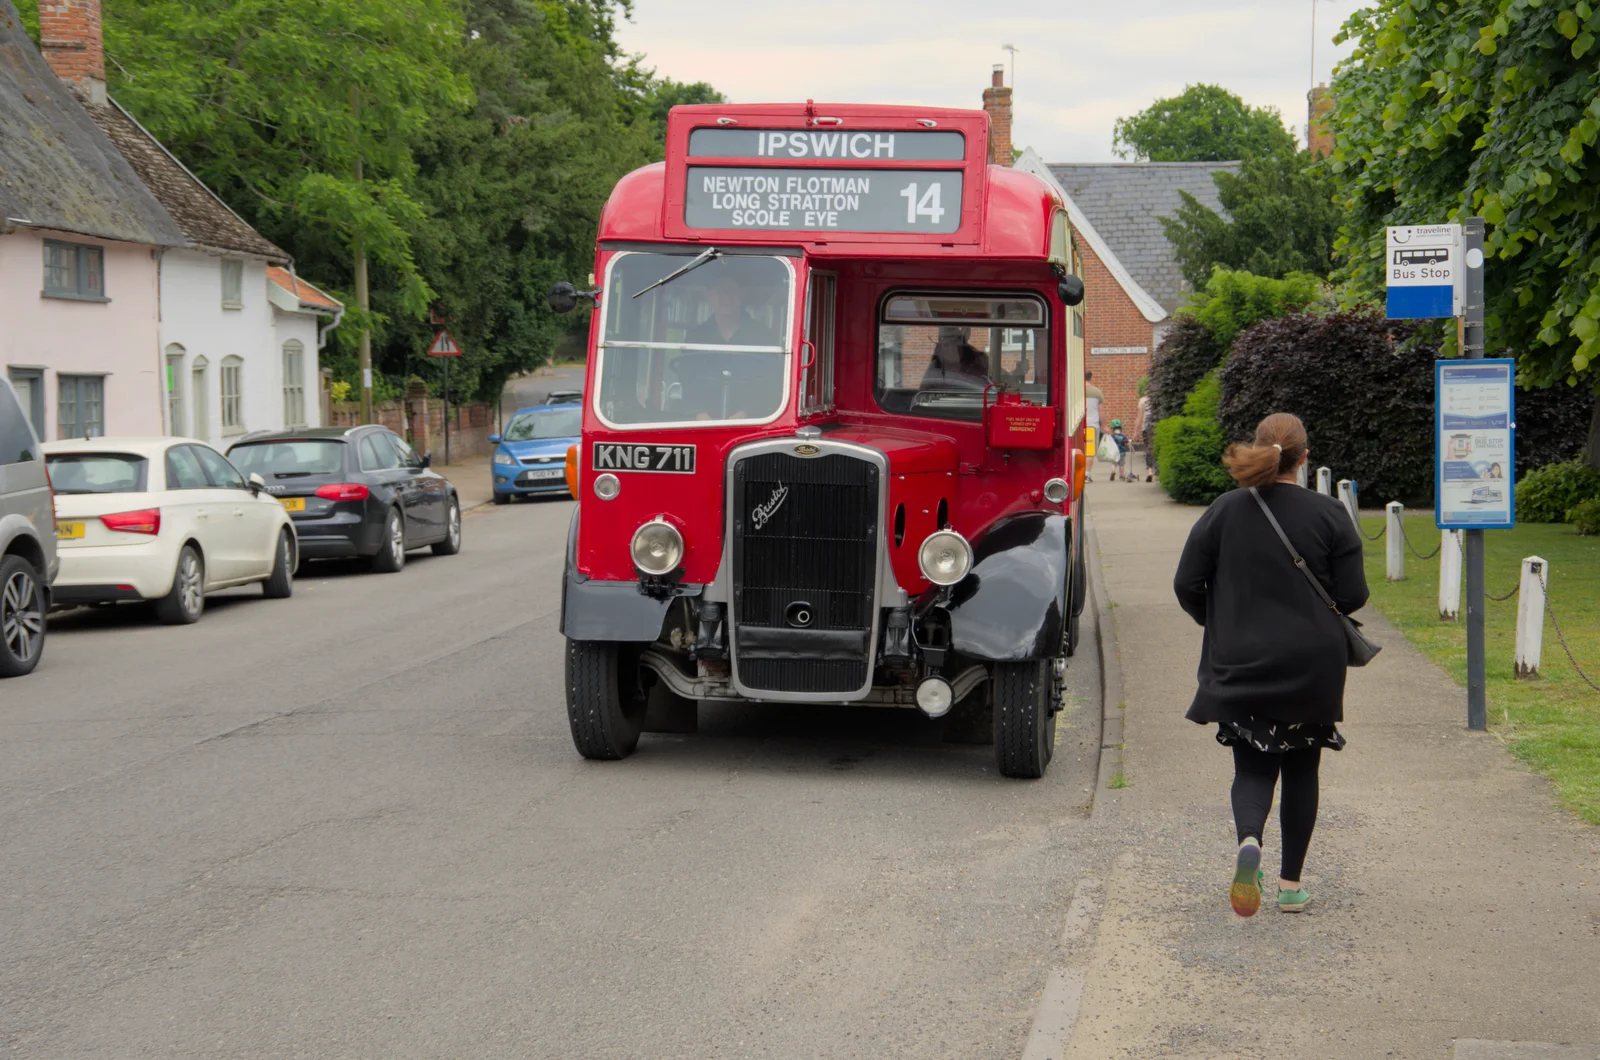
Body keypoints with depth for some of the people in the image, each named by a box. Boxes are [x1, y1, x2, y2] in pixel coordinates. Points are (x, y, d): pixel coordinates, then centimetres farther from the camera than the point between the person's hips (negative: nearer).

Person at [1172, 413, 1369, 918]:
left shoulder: (1224, 511, -4)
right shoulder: (1329, 515, -7)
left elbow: (1187, 585, -1)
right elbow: (1353, 596, -7)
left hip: (1240, 667, 0)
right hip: (1312, 668, 0)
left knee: (1252, 767, 10)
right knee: (1301, 768, 14)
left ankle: (1249, 839, -21)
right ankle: (1291, 884, 17)